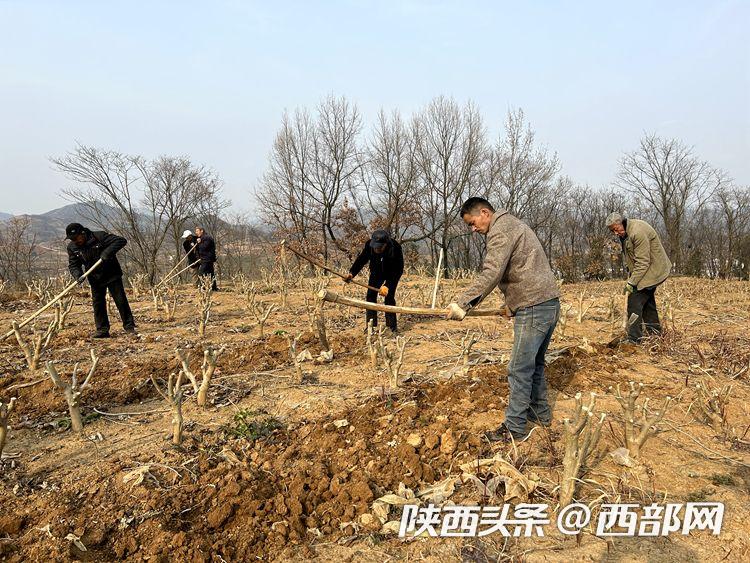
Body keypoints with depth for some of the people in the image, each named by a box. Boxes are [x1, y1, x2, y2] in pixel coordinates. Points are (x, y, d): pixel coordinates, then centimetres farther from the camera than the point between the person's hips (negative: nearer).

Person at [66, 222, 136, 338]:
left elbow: (121, 241, -21)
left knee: (121, 300, -3)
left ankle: (129, 326, 5)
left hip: (112, 275, -4)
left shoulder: (99, 236, -18)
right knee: (98, 303, 5)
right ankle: (102, 330, 13)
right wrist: (78, 275, -20)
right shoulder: (72, 247, -3)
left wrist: (108, 252, -32)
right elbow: (73, 265, 1)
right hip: (95, 279, 5)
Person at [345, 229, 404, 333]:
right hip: (376, 272, 3)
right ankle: (371, 325, 4)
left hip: (392, 274, -3)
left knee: (389, 297, -13)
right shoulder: (369, 245, -29)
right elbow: (361, 259, -16)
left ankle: (392, 326, 0)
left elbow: (398, 270, -32)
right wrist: (352, 273, -33)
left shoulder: (395, 248, -37)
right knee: (371, 295, -5)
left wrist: (387, 285, -41)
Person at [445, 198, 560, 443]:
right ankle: (541, 414, 35)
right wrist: (512, 302, 21)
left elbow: (491, 274, -23)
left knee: (520, 370, -5)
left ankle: (514, 430, 3)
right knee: (534, 363, 22)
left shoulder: (501, 229, -11)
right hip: (549, 303, 11)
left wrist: (463, 303, -24)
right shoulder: (512, 224, 21)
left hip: (533, 308, -11)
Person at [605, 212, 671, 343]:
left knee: (635, 301, -13)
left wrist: (631, 283, -26)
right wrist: (630, 273, 5)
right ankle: (655, 331, 36)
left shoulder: (637, 232, -28)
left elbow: (642, 262, -28)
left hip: (652, 269, -10)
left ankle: (634, 338, -11)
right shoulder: (624, 232, 3)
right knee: (647, 300, 21)